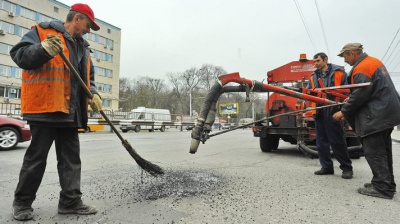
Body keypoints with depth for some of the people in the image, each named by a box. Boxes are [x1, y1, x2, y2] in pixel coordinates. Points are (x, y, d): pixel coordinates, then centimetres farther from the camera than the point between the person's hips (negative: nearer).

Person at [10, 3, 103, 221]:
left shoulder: (83, 47, 21)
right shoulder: (42, 31, 1)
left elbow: (87, 77, 22)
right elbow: (19, 54, -9)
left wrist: (93, 94, 4)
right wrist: (44, 50, -26)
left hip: (70, 112, 7)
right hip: (44, 107, -7)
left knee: (71, 158, 6)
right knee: (36, 157, 2)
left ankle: (71, 201, 15)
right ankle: (22, 201, 21)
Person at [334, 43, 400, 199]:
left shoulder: (361, 69, -17)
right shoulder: (374, 61, 15)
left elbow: (360, 96, -19)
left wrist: (344, 112, -9)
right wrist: (351, 99, 18)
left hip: (376, 117, -11)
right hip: (387, 113, 11)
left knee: (373, 152, -4)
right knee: (382, 151, 17)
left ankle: (382, 188, 2)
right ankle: (387, 184, 27)